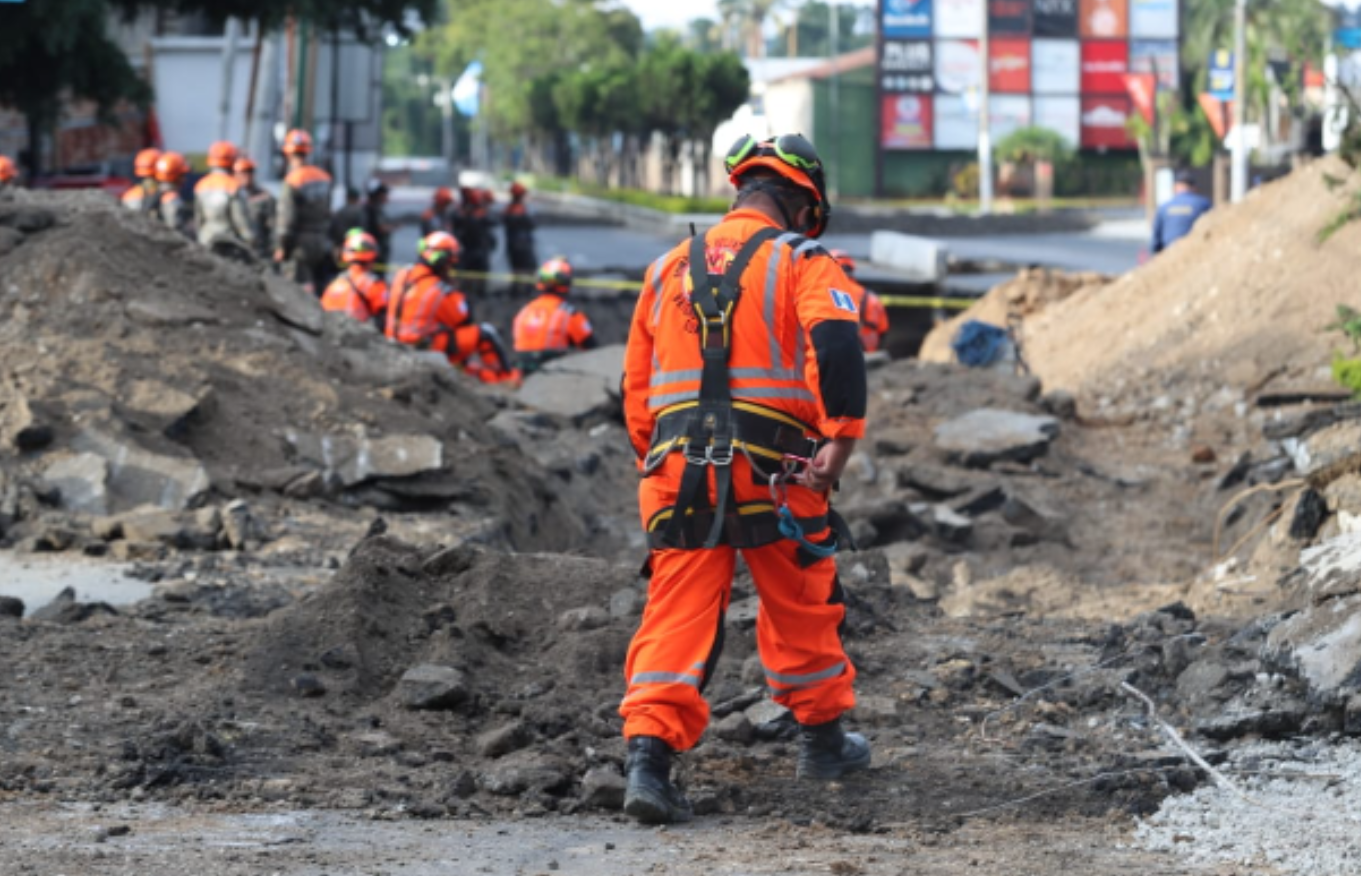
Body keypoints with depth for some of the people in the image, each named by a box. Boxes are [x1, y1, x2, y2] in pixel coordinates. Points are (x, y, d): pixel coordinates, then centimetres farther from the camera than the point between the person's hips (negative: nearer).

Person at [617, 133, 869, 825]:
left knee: (676, 614, 0)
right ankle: (822, 739, 30)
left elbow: (636, 384, 20)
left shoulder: (669, 268, 17)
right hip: (773, 470, -3)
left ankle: (649, 755, -15)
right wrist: (841, 434, -17)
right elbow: (835, 339, -18)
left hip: (677, 468, 3)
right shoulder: (800, 261, 1)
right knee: (802, 607, 16)